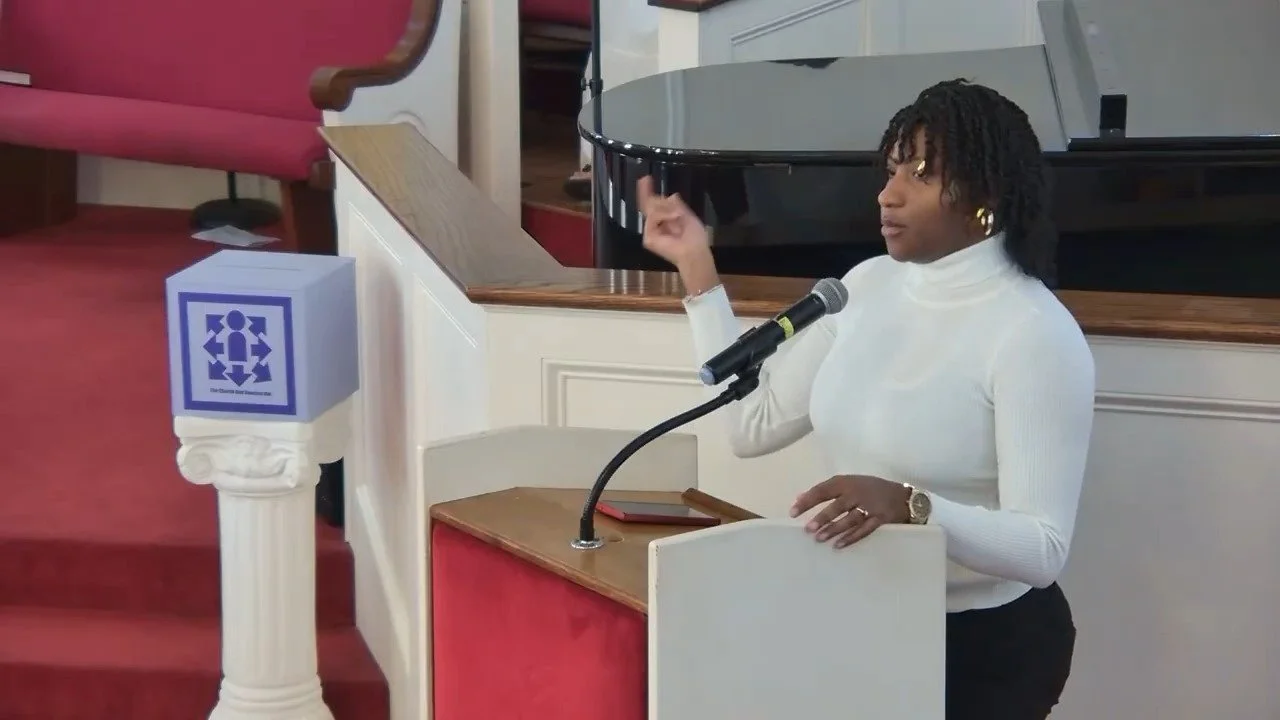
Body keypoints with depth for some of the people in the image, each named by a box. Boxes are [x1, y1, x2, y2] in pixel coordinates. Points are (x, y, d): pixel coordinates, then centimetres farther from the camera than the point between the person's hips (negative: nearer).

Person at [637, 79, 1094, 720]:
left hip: (987, 646, -6)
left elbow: (1042, 549, -24)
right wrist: (697, 269, 1)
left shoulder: (1035, 334, -20)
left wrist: (909, 506, -40)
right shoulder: (869, 284, 2)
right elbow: (753, 424, 2)